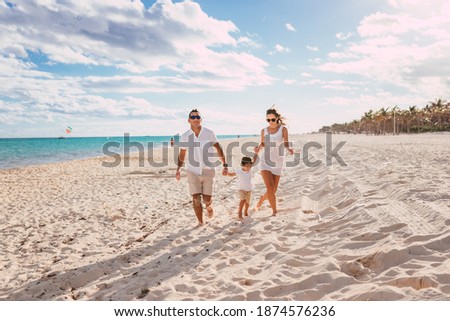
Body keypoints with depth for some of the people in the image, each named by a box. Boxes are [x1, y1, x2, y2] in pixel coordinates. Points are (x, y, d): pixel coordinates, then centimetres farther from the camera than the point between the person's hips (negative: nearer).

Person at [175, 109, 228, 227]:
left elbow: (219, 149, 2)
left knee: (206, 199, 2)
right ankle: (200, 222, 12)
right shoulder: (185, 136, -1)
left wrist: (225, 165, -4)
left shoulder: (209, 133, -5)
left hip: (207, 170, 0)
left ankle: (209, 206, 39)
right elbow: (182, 154, 12)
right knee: (196, 198, -6)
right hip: (192, 171, 1)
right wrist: (178, 168, 1)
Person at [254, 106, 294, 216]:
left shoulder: (283, 129, -5)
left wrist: (289, 149, -25)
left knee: (273, 190, 6)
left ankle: (259, 202, 36)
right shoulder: (264, 130, 1)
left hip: (277, 163, 0)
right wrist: (258, 147, -8)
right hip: (265, 162, 0)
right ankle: (274, 210, 2)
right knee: (270, 187, -16)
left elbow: (286, 144, -2)